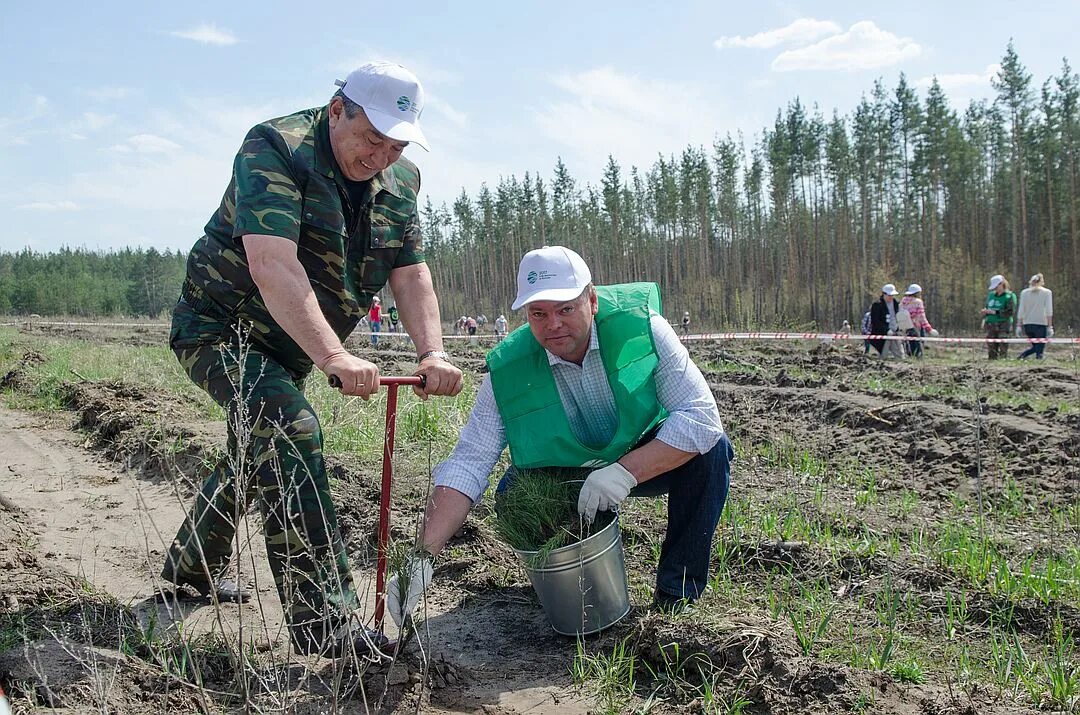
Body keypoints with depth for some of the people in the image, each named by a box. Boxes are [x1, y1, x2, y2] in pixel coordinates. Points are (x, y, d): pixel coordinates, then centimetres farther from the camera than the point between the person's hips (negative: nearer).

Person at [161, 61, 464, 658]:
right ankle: (324, 621, -27)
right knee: (290, 431, -27)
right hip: (221, 326, -8)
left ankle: (193, 562, 46)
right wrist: (334, 357, -44)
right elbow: (272, 264, -36)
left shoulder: (400, 180, -1)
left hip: (290, 349, 8)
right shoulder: (275, 149, -23)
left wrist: (431, 351, -22)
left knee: (257, 452, 20)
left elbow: (410, 272, -5)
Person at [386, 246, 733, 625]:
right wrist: (424, 555, -33)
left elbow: (701, 415, -28)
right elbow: (468, 462, -22)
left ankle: (677, 594, -10)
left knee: (711, 449, -27)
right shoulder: (508, 372, -21)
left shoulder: (641, 327, -24)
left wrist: (626, 472, -39)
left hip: (646, 462, 0)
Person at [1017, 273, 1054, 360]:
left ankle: (1023, 355, -6)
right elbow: (1049, 311, -5)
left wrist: (1019, 326, 7)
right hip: (1041, 324, -3)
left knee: (1035, 347, 18)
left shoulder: (1024, 292, 9)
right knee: (1040, 350, 1)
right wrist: (1050, 326, -6)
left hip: (1027, 325, 3)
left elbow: (1021, 311, 5)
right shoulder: (1047, 292, 3)